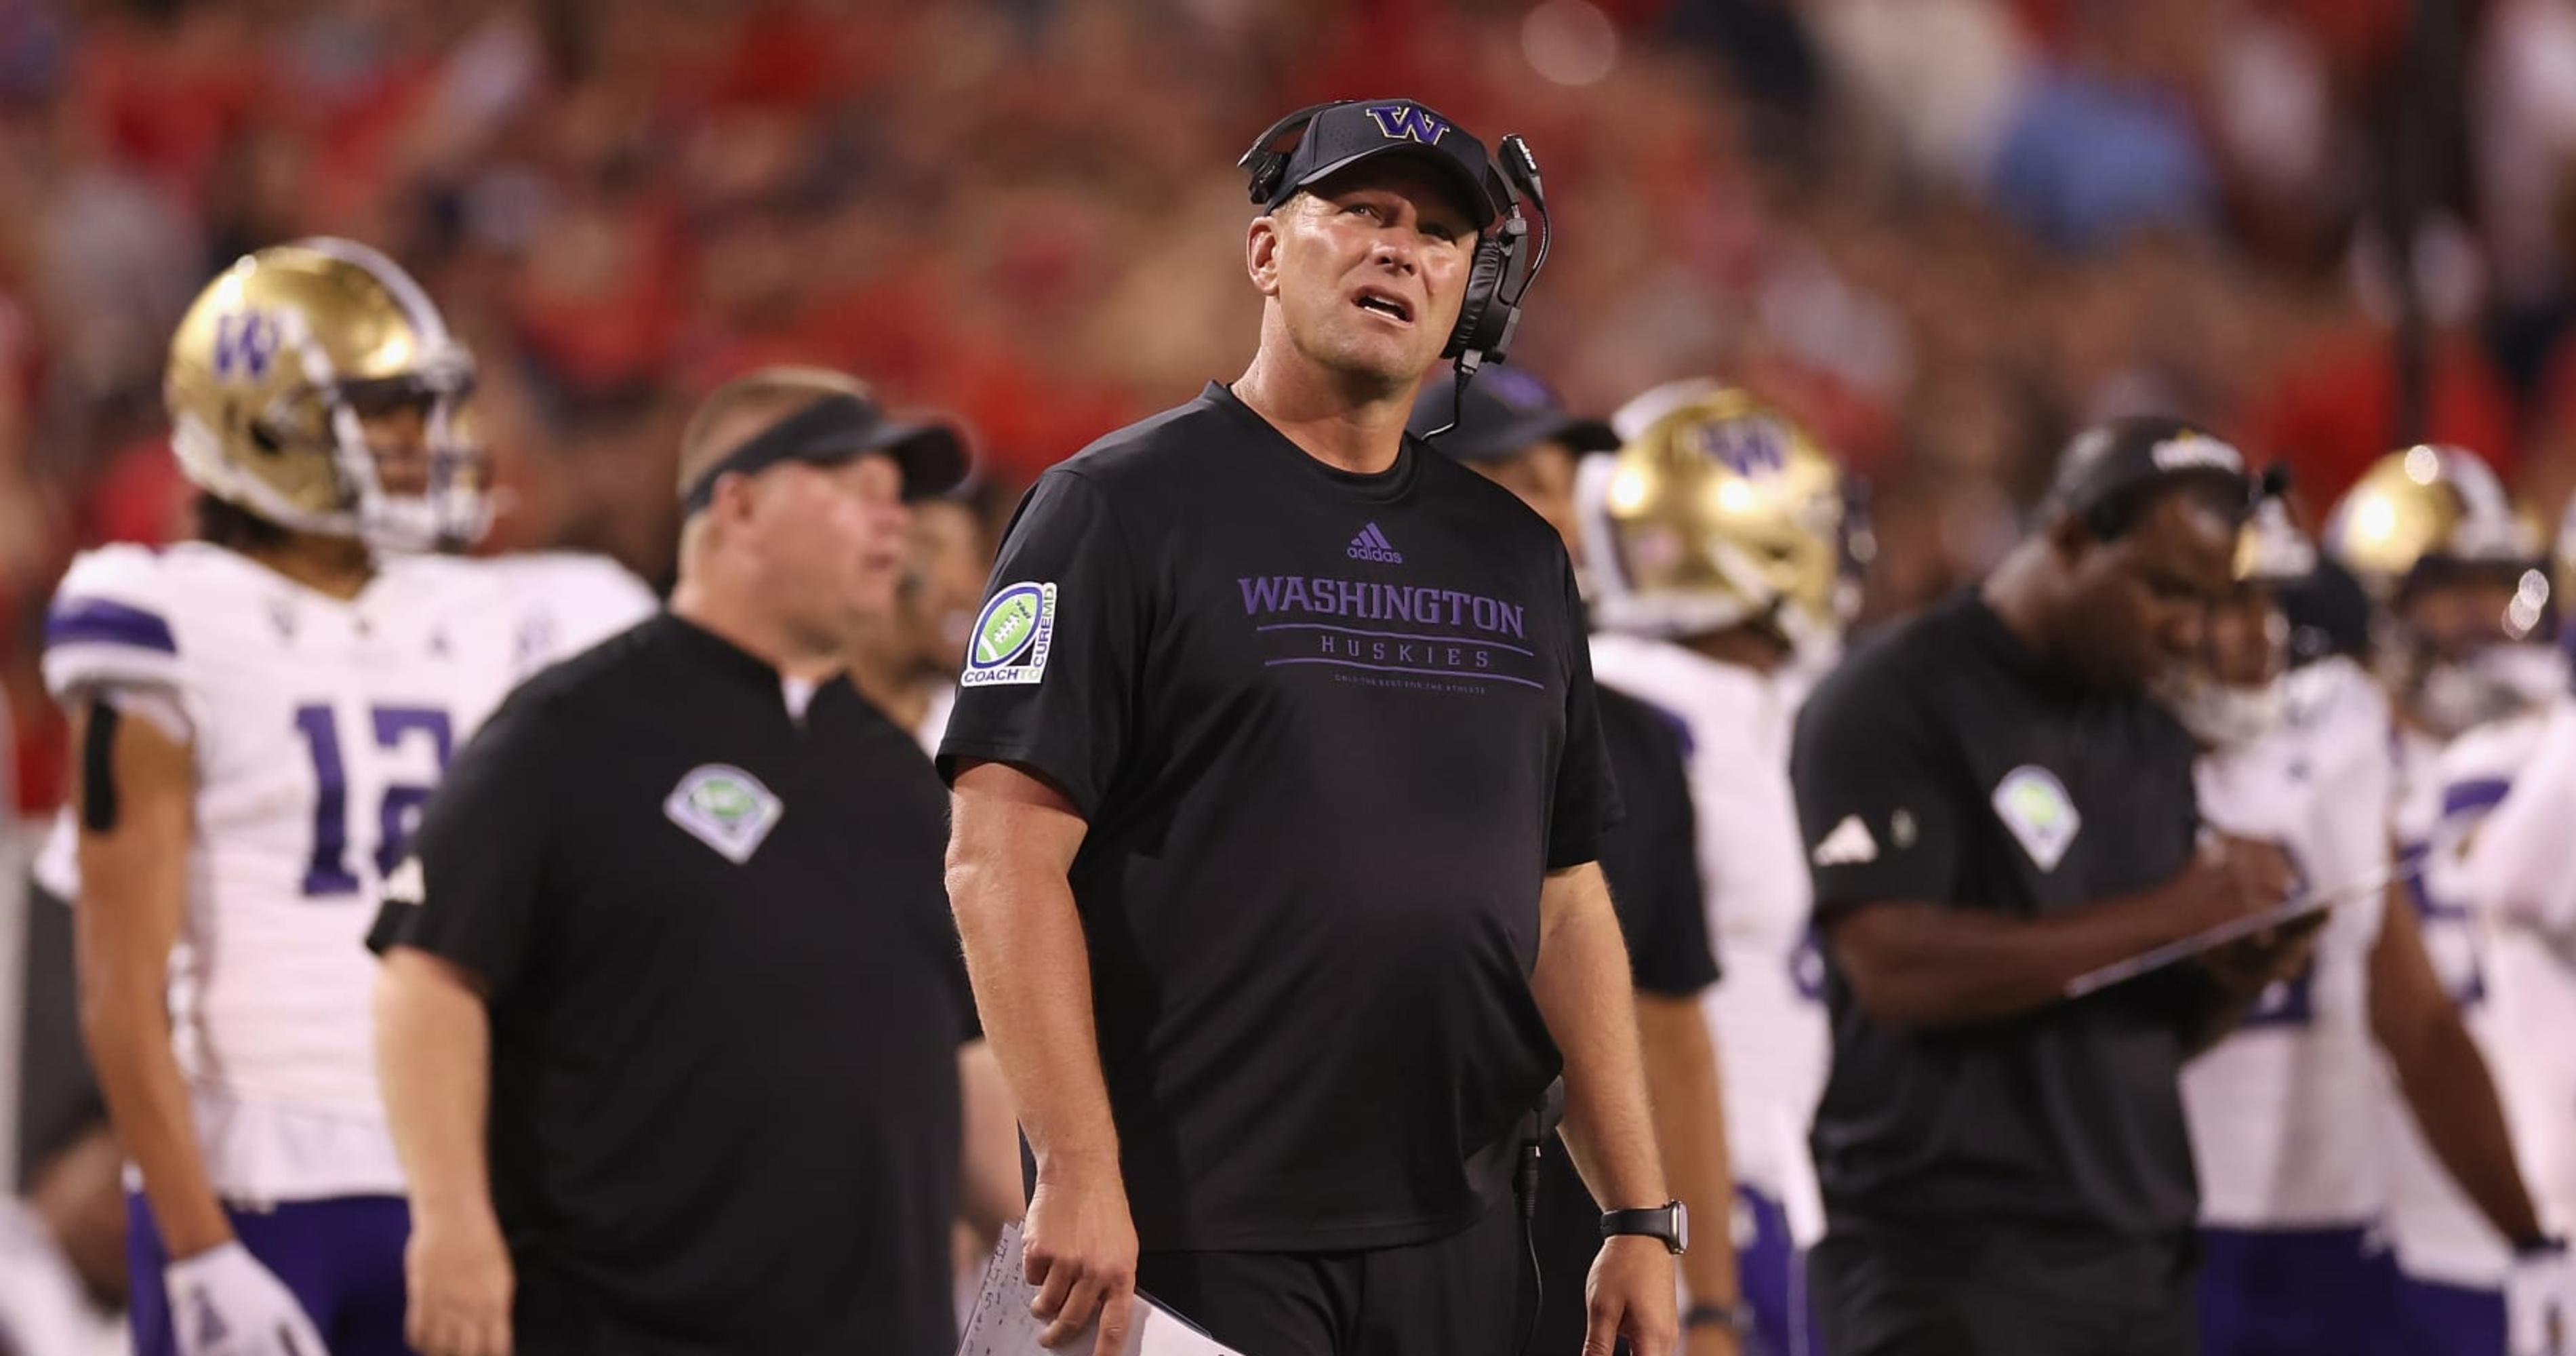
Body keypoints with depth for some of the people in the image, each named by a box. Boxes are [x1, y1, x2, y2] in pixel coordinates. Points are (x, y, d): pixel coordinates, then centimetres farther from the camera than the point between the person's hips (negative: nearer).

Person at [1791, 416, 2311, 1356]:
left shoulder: (2152, 742, 17)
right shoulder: (1892, 706, -8)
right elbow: (1897, 971, -20)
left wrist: (2232, 979, -2)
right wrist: (2163, 916, -18)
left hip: (2141, 1266, 8)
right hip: (1952, 1268, -8)